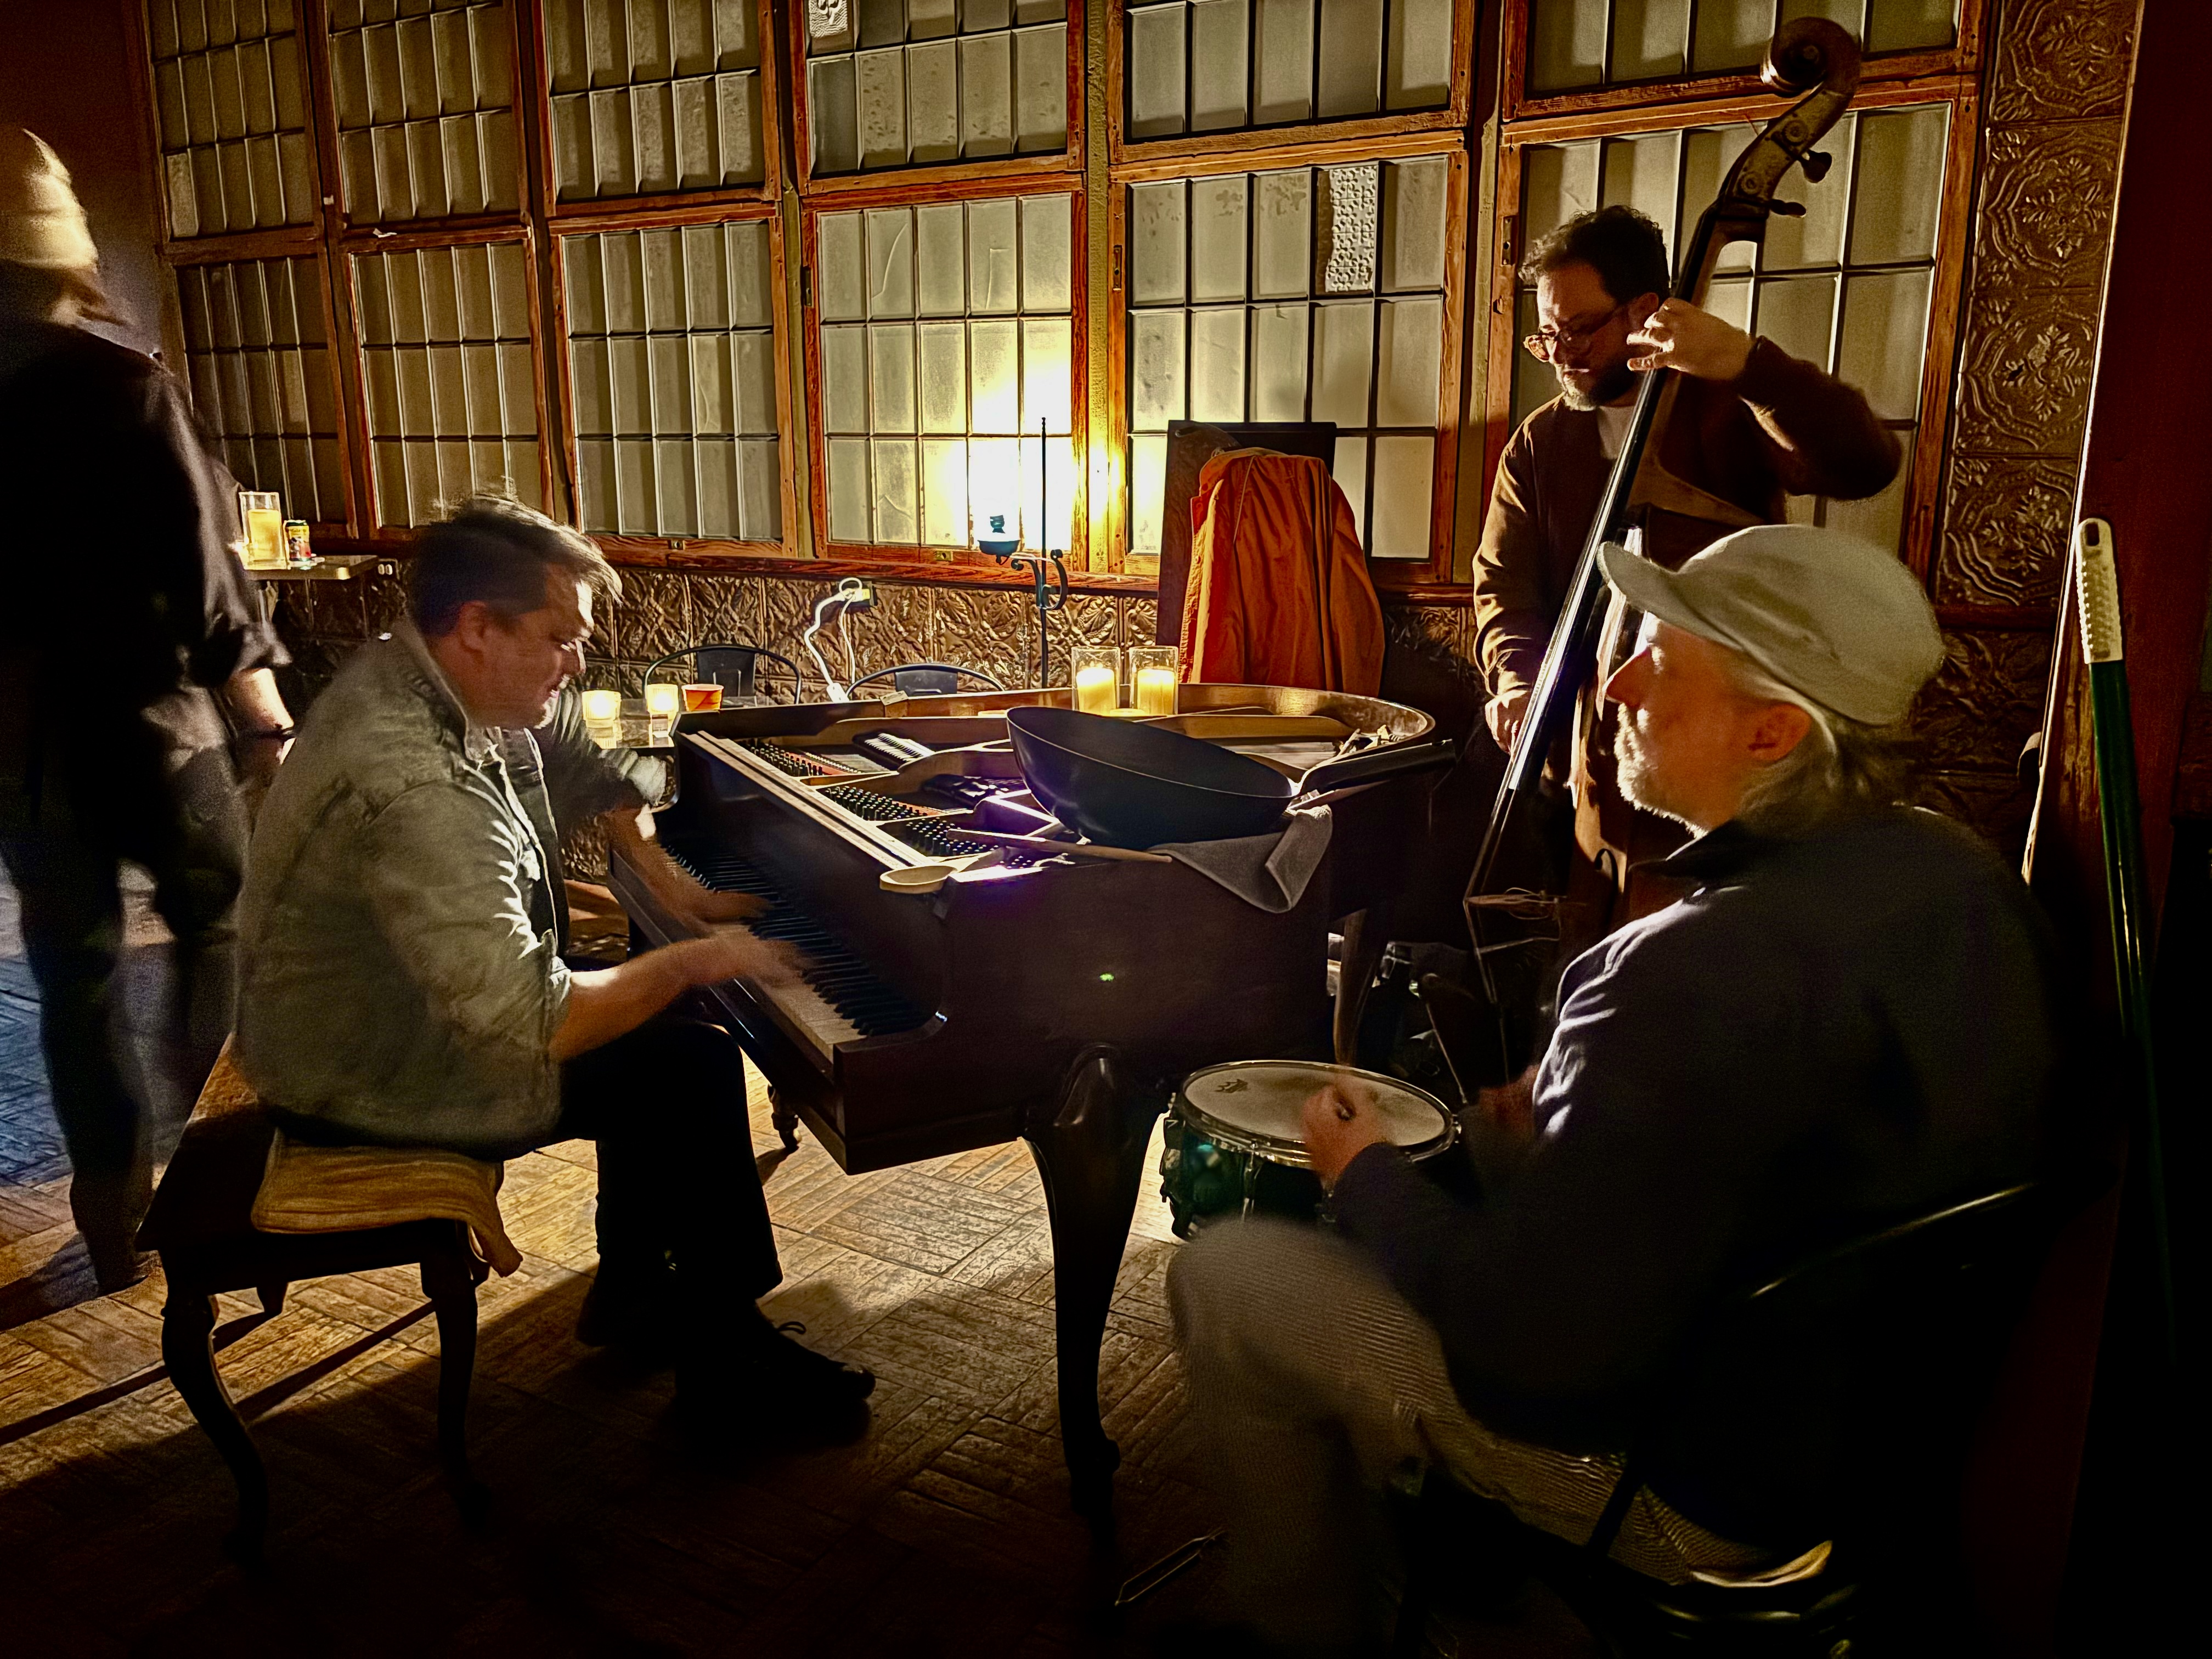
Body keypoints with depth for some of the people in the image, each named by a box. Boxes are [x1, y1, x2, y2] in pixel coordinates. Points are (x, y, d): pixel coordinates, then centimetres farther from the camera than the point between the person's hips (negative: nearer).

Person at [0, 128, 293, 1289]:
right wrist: (270, 724, -4)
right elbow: (205, 575, -15)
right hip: (144, 721, -4)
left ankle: (113, 1215, 22)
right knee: (220, 925, 18)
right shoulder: (120, 388, -15)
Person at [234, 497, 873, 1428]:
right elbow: (530, 1028, -39)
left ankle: (633, 1288, 23)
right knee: (694, 1068, -11)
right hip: (370, 1073, -10)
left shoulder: (413, 670, -4)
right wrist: (691, 961, -25)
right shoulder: (419, 791, -35)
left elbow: (572, 759, 15)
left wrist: (662, 877, 8)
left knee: (654, 1027, 11)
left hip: (391, 996, 10)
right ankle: (725, 1351, 7)